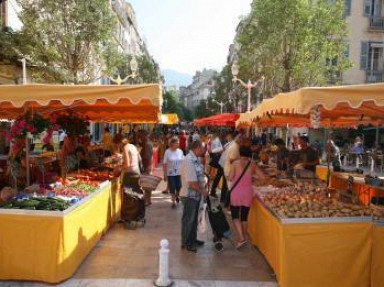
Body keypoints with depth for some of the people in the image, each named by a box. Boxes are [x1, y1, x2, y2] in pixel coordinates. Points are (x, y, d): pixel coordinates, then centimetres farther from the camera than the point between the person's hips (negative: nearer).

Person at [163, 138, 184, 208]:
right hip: (170, 173, -2)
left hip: (179, 173, 2)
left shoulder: (180, 151, -1)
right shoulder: (167, 152, -9)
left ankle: (177, 196, 35)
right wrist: (165, 174, -8)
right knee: (172, 188, 2)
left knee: (179, 186, 2)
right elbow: (165, 164, -7)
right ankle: (173, 201, 21)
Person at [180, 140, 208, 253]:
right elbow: (192, 183, -26)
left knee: (194, 218, 21)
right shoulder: (189, 161, -25)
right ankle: (185, 243, 22)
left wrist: (203, 190, 4)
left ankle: (193, 239, 37)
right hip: (190, 195, -9)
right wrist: (203, 191, -14)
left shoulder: (195, 159, 5)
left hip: (196, 194, 9)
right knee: (188, 220, 6)